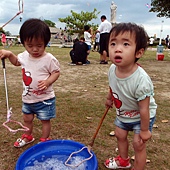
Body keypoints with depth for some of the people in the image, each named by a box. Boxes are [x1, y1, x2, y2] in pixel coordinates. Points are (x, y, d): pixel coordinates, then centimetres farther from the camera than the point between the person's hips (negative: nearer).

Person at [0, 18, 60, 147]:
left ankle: (44, 140, 34)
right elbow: (16, 62, 19)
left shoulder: (49, 59, -20)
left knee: (45, 120, 11)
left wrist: (48, 82, -29)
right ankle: (28, 136, 49)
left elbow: (56, 72, -12)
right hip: (27, 97, 6)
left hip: (44, 98, -6)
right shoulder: (24, 56, -2)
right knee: (27, 119, 24)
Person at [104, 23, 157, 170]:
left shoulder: (141, 80, -40)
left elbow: (144, 109, -29)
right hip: (123, 113, 7)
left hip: (142, 117, -6)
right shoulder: (112, 69, -22)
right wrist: (109, 98, 17)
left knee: (138, 144, 2)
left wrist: (144, 130, -17)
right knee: (120, 135, 22)